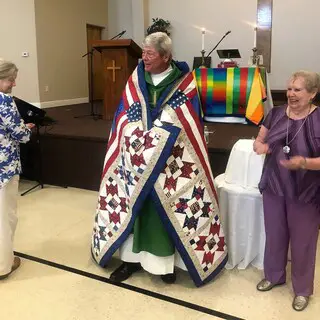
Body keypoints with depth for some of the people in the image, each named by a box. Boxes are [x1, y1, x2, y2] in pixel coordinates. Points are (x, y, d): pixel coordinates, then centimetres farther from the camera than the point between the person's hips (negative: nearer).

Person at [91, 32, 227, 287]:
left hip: (170, 162, -3)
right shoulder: (135, 80, 2)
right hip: (135, 158, 3)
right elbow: (122, 120, 5)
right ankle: (132, 258, 25)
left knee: (165, 210, 6)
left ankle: (166, 261, 22)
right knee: (133, 206, 9)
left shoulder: (184, 84, -7)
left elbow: (191, 126, -5)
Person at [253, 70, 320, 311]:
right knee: (274, 235, 19)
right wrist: (260, 146, -14)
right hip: (274, 187, 4)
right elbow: (259, 140, 8)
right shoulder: (276, 114, -1)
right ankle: (274, 275, 43)